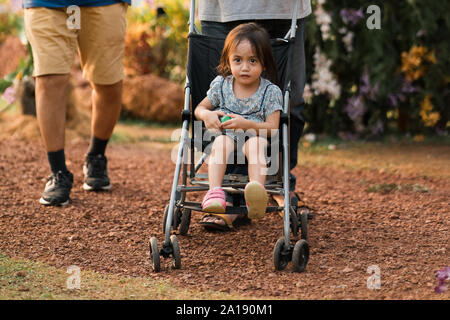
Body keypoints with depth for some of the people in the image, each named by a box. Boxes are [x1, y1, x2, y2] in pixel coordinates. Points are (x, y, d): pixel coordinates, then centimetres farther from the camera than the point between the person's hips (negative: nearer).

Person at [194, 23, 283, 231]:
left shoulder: (270, 92, -2)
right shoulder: (221, 85, 6)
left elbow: (272, 127, -7)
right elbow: (199, 108, 16)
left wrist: (246, 124, -24)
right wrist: (207, 115, -9)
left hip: (255, 137, -2)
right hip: (226, 136, 2)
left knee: (255, 145, -38)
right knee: (221, 142, -33)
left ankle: (257, 193, -62)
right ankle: (215, 191, -51)